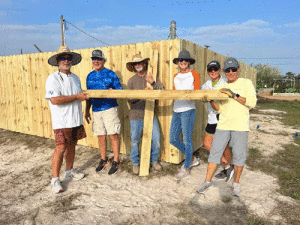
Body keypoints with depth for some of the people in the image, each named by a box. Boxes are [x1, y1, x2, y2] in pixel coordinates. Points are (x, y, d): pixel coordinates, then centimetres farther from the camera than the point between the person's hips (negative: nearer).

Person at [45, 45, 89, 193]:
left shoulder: (75, 78, 15)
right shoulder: (53, 78, -9)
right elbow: (54, 99, -22)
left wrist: (84, 95, 7)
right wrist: (77, 97, -19)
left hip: (76, 119, 7)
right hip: (61, 121, -7)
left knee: (72, 145, 15)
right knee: (61, 148, -7)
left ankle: (69, 171, 32)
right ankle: (55, 179, 7)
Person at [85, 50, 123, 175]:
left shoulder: (110, 74, -1)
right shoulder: (90, 76, 13)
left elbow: (120, 90, -1)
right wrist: (87, 110, 16)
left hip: (110, 109, -4)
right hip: (96, 110, 5)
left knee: (113, 136, -1)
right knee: (101, 136, 12)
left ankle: (116, 162, 12)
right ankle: (103, 160, 27)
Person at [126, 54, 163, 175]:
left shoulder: (152, 77, 5)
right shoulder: (131, 81, 4)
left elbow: (161, 91, -6)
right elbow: (130, 99, -3)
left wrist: (153, 83, -21)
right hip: (136, 116, 0)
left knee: (156, 139, 3)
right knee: (135, 140, 6)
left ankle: (154, 160, 25)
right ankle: (135, 163, 25)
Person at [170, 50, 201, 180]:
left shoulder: (194, 74, 4)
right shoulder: (175, 77, 20)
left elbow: (197, 92, -2)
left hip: (188, 111, -6)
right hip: (176, 111, 6)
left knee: (187, 140, -1)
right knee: (173, 140, 7)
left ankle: (186, 168, 17)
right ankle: (192, 159, 28)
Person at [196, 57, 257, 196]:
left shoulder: (246, 83, 5)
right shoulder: (221, 88, 15)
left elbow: (252, 102, -8)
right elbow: (219, 109, 12)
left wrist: (234, 95, -18)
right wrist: (211, 101, -7)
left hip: (240, 126, -2)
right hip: (223, 125, 3)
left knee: (239, 155, 1)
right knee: (215, 152, 1)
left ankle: (236, 183, 22)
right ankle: (208, 182, 12)